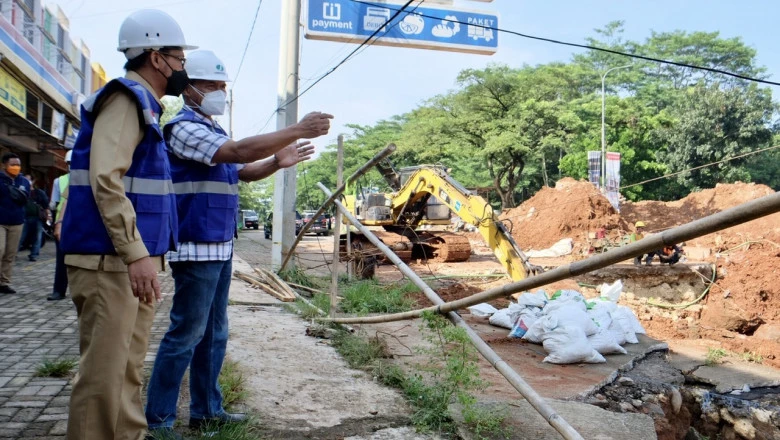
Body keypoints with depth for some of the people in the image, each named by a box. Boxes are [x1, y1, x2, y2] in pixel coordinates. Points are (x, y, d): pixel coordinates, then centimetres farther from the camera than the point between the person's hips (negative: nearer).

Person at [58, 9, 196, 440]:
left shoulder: (143, 105, 19)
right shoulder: (126, 99, -10)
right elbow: (105, 179, -22)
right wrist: (136, 254, -26)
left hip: (132, 259, 10)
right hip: (111, 260, -10)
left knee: (128, 369, 15)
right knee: (104, 372, -5)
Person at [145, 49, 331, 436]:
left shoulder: (212, 129, 17)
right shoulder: (184, 127, -13)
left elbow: (244, 171, 20)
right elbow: (239, 151, -26)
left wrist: (277, 162, 1)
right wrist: (299, 130, -26)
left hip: (220, 247, 10)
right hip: (197, 248, -10)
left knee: (214, 334, 14)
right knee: (185, 335, -5)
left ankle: (206, 410, 24)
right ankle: (157, 419, 6)